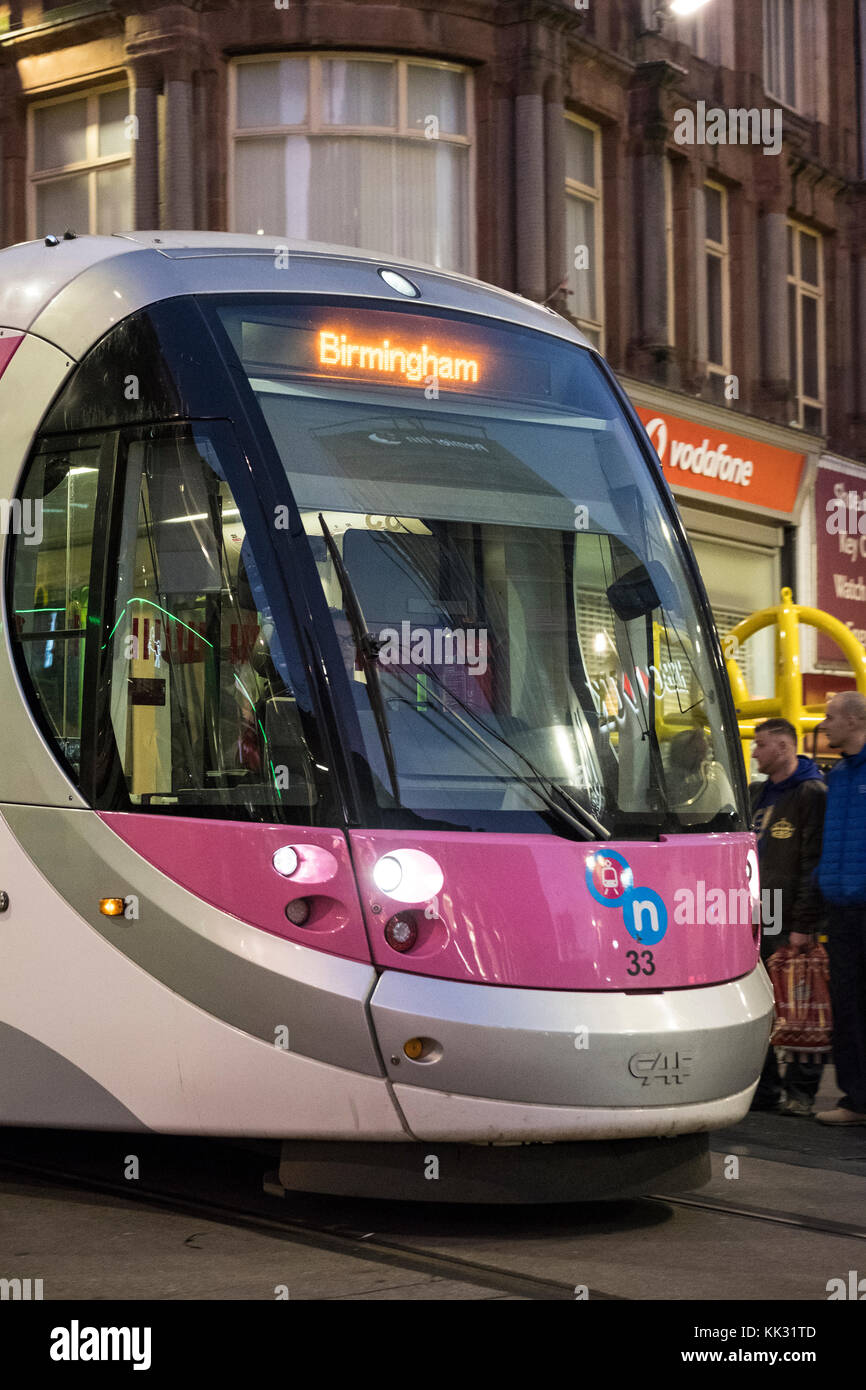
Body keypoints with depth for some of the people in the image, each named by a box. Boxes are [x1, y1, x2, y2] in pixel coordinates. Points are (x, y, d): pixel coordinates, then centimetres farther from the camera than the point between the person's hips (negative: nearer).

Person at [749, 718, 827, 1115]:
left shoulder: (812, 793, -7)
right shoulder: (756, 794, 17)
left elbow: (814, 863, -13)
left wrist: (804, 923, -17)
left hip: (789, 924, -8)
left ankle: (801, 1092, 4)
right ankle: (764, 1087, 14)